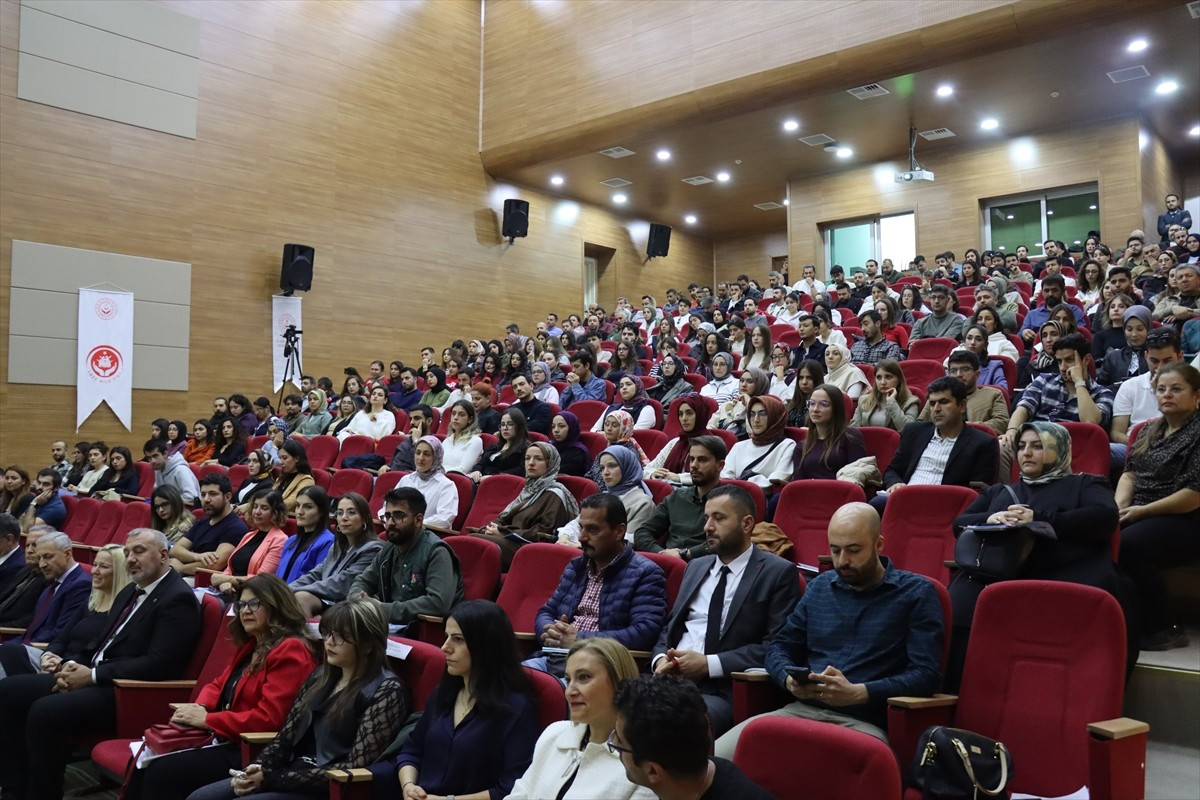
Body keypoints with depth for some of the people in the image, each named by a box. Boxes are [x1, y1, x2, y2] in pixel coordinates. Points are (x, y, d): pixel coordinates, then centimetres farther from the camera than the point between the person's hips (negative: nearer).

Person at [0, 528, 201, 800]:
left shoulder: (178, 598, -14)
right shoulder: (131, 591, 17)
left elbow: (159, 664, -21)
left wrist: (93, 675, -17)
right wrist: (75, 665, 1)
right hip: (95, 677, 10)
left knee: (44, 711, -27)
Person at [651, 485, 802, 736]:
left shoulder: (779, 573, 2)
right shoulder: (696, 566, 21)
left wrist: (709, 664, -13)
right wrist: (661, 659, 0)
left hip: (724, 691, -5)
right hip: (670, 679, 6)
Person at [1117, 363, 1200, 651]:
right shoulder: (1149, 430, 17)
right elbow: (1130, 473, 13)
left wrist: (1143, 511, -15)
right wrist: (1118, 506, -7)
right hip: (1138, 516, 7)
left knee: (1126, 544, -33)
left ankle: (1162, 628, -16)